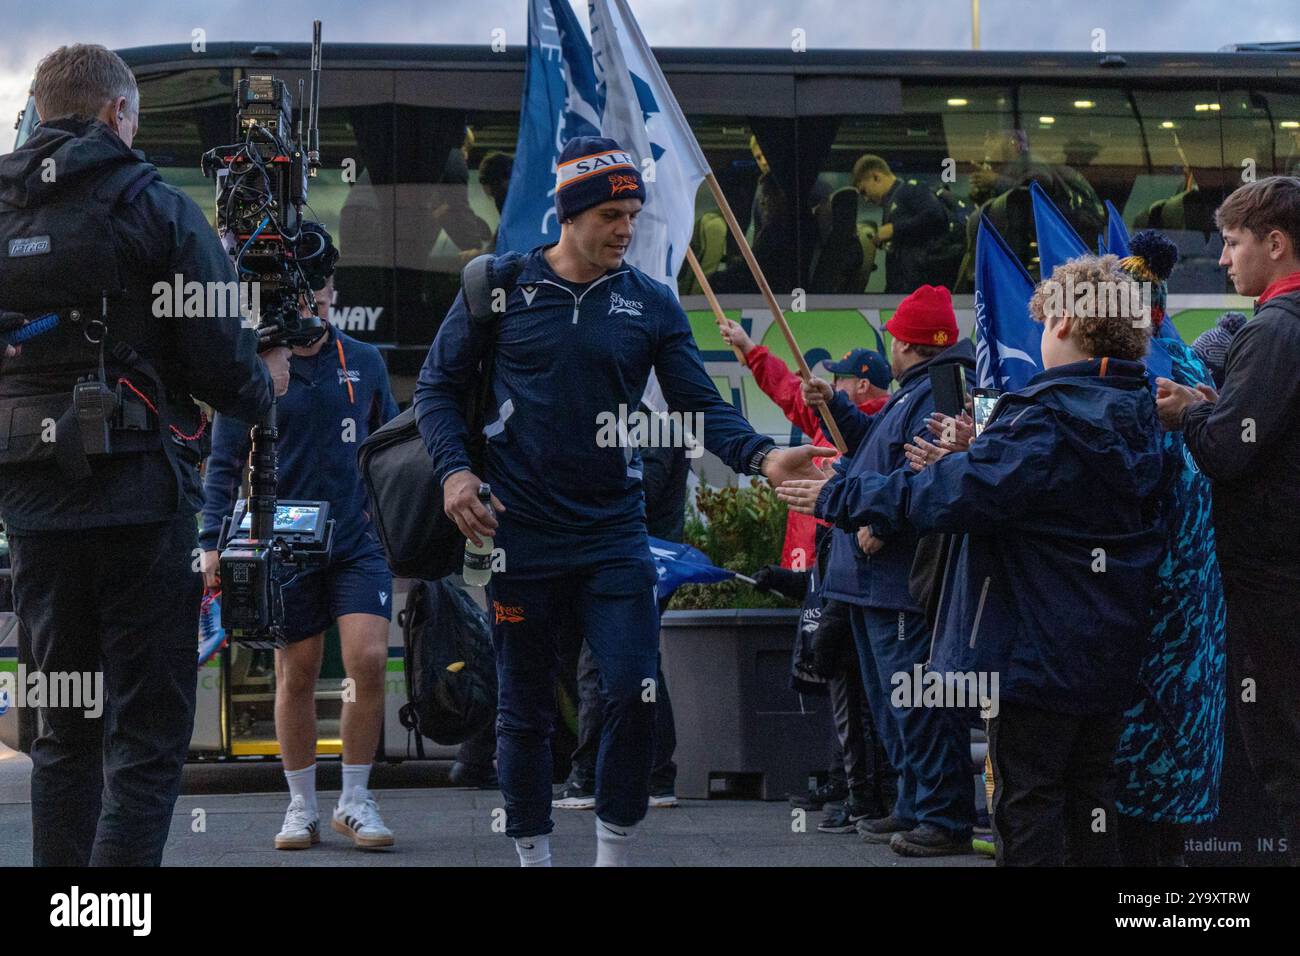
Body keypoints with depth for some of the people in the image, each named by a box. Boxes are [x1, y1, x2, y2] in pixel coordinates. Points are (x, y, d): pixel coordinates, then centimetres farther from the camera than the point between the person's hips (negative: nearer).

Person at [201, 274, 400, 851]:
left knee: (368, 660, -12)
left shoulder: (364, 363, 7)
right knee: (296, 677, 4)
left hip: (357, 541, 1)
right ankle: (301, 808, 17)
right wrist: (214, 543, -7)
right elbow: (224, 463, 1)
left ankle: (354, 802, 1)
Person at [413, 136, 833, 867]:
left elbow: (701, 406, 1)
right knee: (525, 710, 6)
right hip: (521, 533, -1)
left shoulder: (652, 304, 4)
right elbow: (440, 385, 7)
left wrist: (762, 456, -18)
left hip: (614, 533, 1)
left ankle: (614, 850, 3)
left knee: (635, 693, -10)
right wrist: (454, 468, -9)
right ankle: (533, 853, 19)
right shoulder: (501, 286, 0)